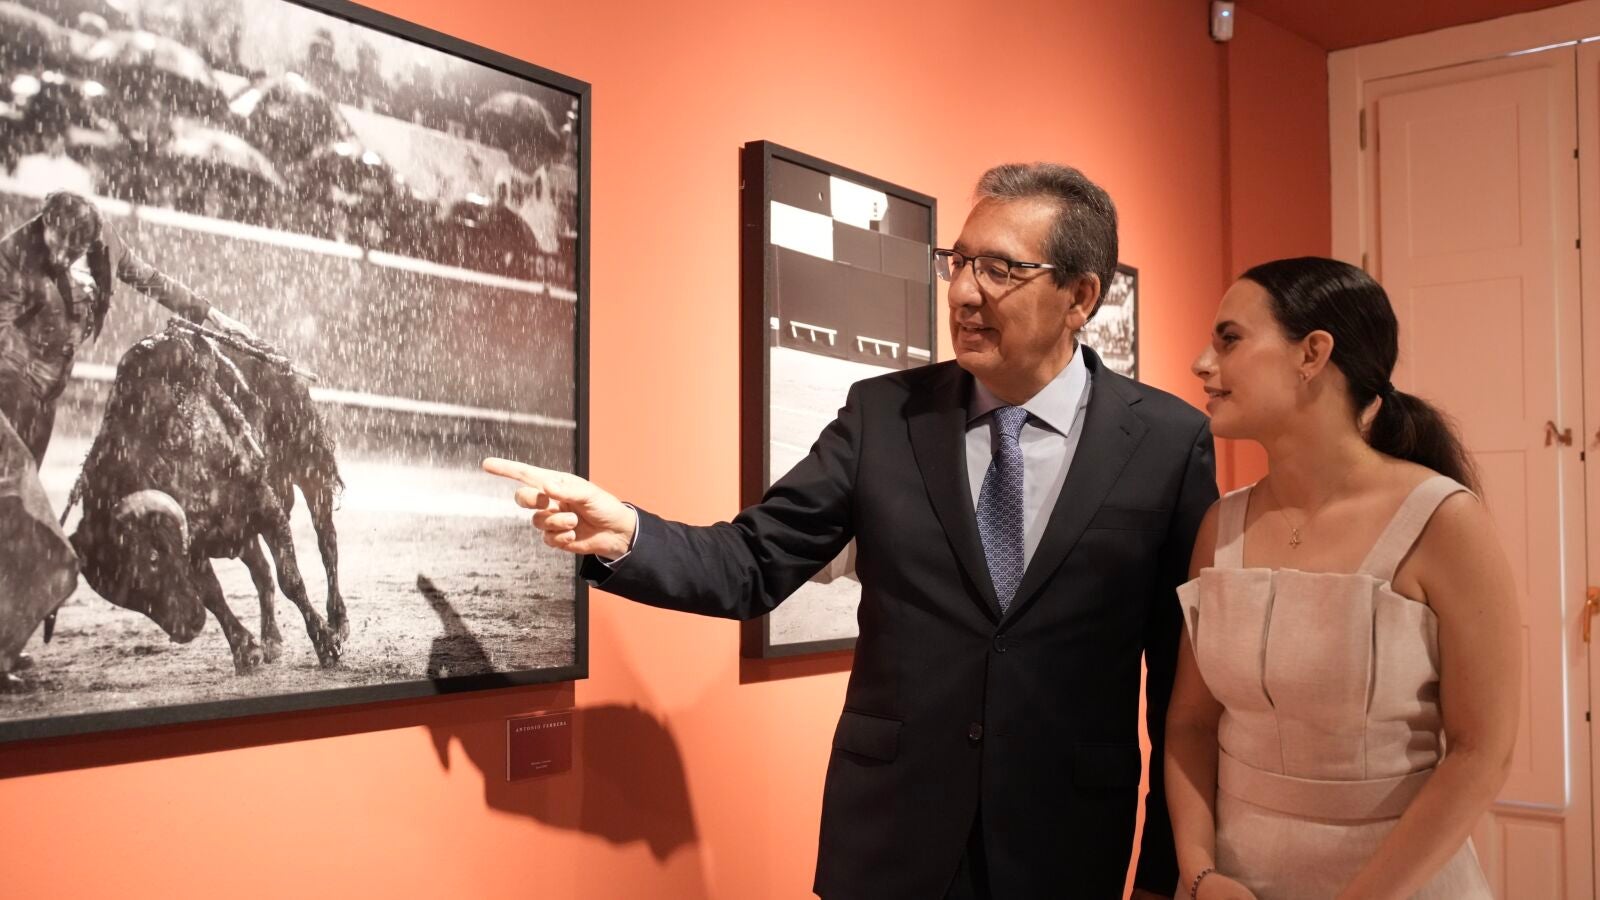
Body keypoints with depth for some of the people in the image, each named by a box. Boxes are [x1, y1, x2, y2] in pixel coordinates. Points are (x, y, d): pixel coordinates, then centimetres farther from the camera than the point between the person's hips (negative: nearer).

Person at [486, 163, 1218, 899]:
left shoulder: (1169, 441, -6)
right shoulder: (883, 413, -2)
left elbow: (1187, 669, -2)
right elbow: (753, 563, -4)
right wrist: (625, 535, -23)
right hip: (886, 834, 2)